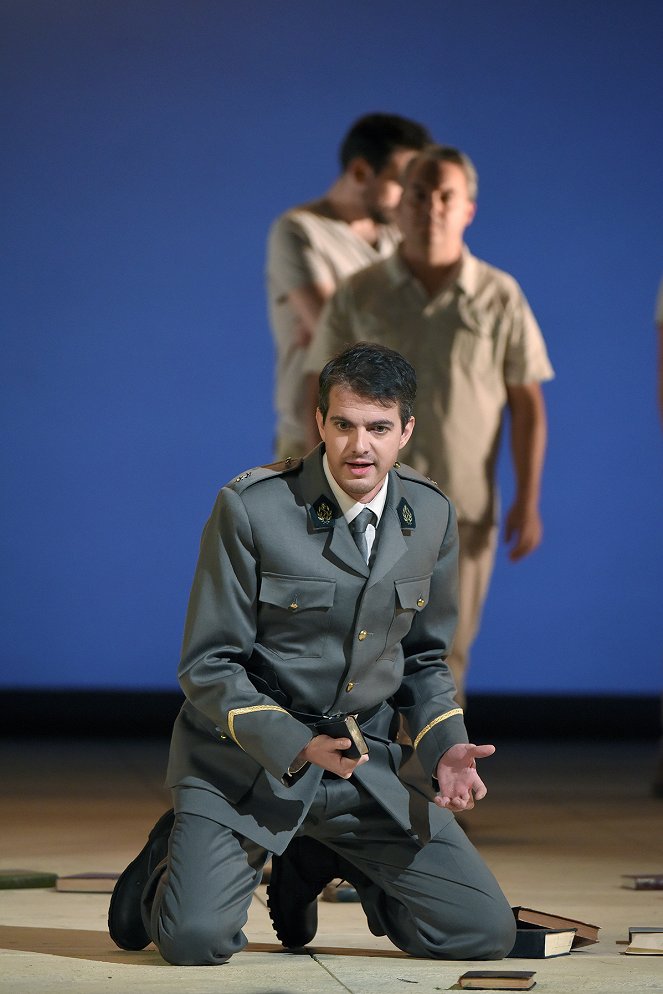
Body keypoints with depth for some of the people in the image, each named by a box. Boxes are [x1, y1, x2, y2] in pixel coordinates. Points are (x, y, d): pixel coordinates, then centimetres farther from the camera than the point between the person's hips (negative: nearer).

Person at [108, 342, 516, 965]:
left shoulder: (431, 516, 1)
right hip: (247, 759, -5)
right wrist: (298, 747, -25)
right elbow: (209, 667, -12)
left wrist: (446, 748, -5)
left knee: (486, 933, -4)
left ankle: (317, 864, 21)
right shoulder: (251, 506, -14)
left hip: (367, 766, 5)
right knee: (195, 941, -24)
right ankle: (170, 862, 14)